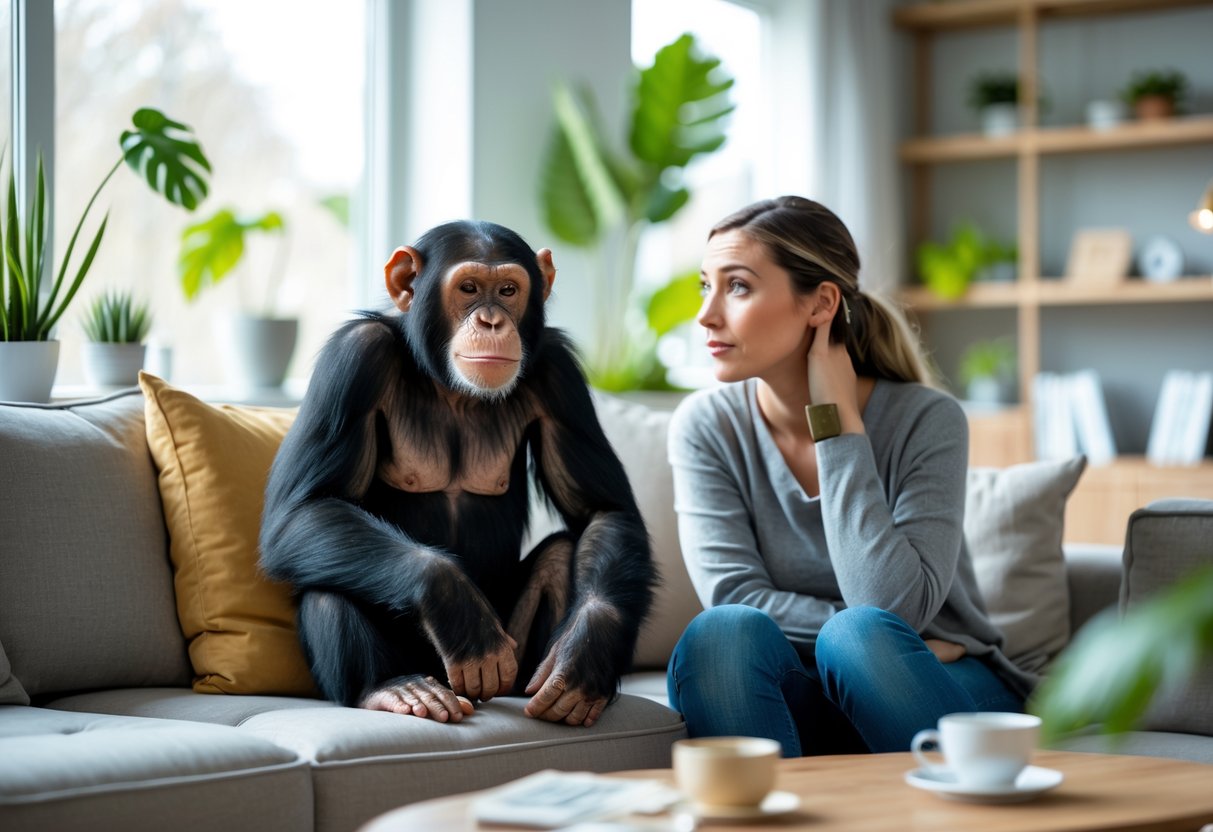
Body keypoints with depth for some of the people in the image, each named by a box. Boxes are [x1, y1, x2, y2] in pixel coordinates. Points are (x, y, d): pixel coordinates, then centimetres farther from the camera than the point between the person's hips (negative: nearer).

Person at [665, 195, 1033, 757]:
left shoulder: (927, 421, -13)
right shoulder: (704, 425, -4)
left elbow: (895, 607, -24)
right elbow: (734, 596, -12)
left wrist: (839, 420, -21)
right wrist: (877, 641, -20)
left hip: (945, 686, -2)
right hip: (800, 706, 2)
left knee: (861, 633, -35)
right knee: (722, 632, -30)